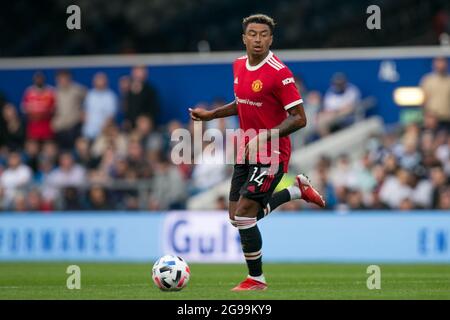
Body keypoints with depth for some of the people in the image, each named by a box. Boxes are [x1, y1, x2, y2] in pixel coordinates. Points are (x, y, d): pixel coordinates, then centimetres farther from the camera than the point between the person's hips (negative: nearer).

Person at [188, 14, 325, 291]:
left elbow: (299, 118, -18)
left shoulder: (279, 73, -18)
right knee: (237, 217, 10)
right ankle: (297, 190, 28)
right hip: (246, 154, 8)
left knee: (244, 214, -12)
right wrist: (211, 115, 14)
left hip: (271, 155, -8)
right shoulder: (239, 65, 6)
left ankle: (256, 279, 5)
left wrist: (265, 137, -27)